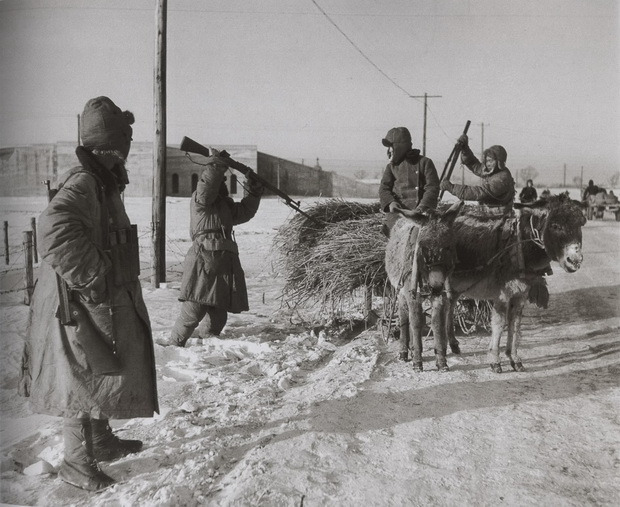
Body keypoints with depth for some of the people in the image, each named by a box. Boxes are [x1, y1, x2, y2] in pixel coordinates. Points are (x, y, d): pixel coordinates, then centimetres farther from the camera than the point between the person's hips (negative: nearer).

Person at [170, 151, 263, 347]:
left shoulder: (225, 204, 23)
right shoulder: (199, 199, 0)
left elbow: (244, 212, 31)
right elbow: (207, 184, -19)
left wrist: (254, 192, 22)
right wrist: (217, 163, -20)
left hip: (225, 263, 8)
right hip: (204, 262, -8)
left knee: (219, 313, 11)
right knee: (194, 310, -9)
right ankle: (175, 344, 3)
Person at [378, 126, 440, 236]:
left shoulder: (424, 162, 6)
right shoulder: (391, 166, 16)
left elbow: (433, 187, -1)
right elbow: (384, 188, 5)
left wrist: (423, 205, -17)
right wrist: (390, 202, -17)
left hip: (419, 209, -2)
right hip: (397, 209, 3)